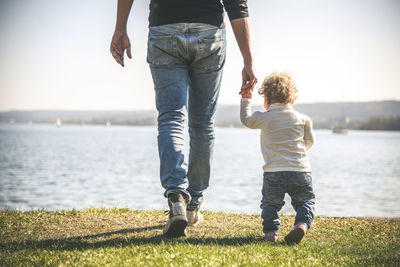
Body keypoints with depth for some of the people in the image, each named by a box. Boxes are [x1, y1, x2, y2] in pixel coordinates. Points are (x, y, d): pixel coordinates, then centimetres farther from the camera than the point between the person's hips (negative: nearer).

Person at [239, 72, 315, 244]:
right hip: (301, 171, 1)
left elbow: (246, 119, 22)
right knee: (305, 200, 13)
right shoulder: (303, 119, 7)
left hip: (273, 172, -1)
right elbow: (309, 142, 18)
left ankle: (271, 230, -2)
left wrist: (246, 99, 35)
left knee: (270, 202, 16)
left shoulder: (263, 118, 1)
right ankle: (302, 224, -13)